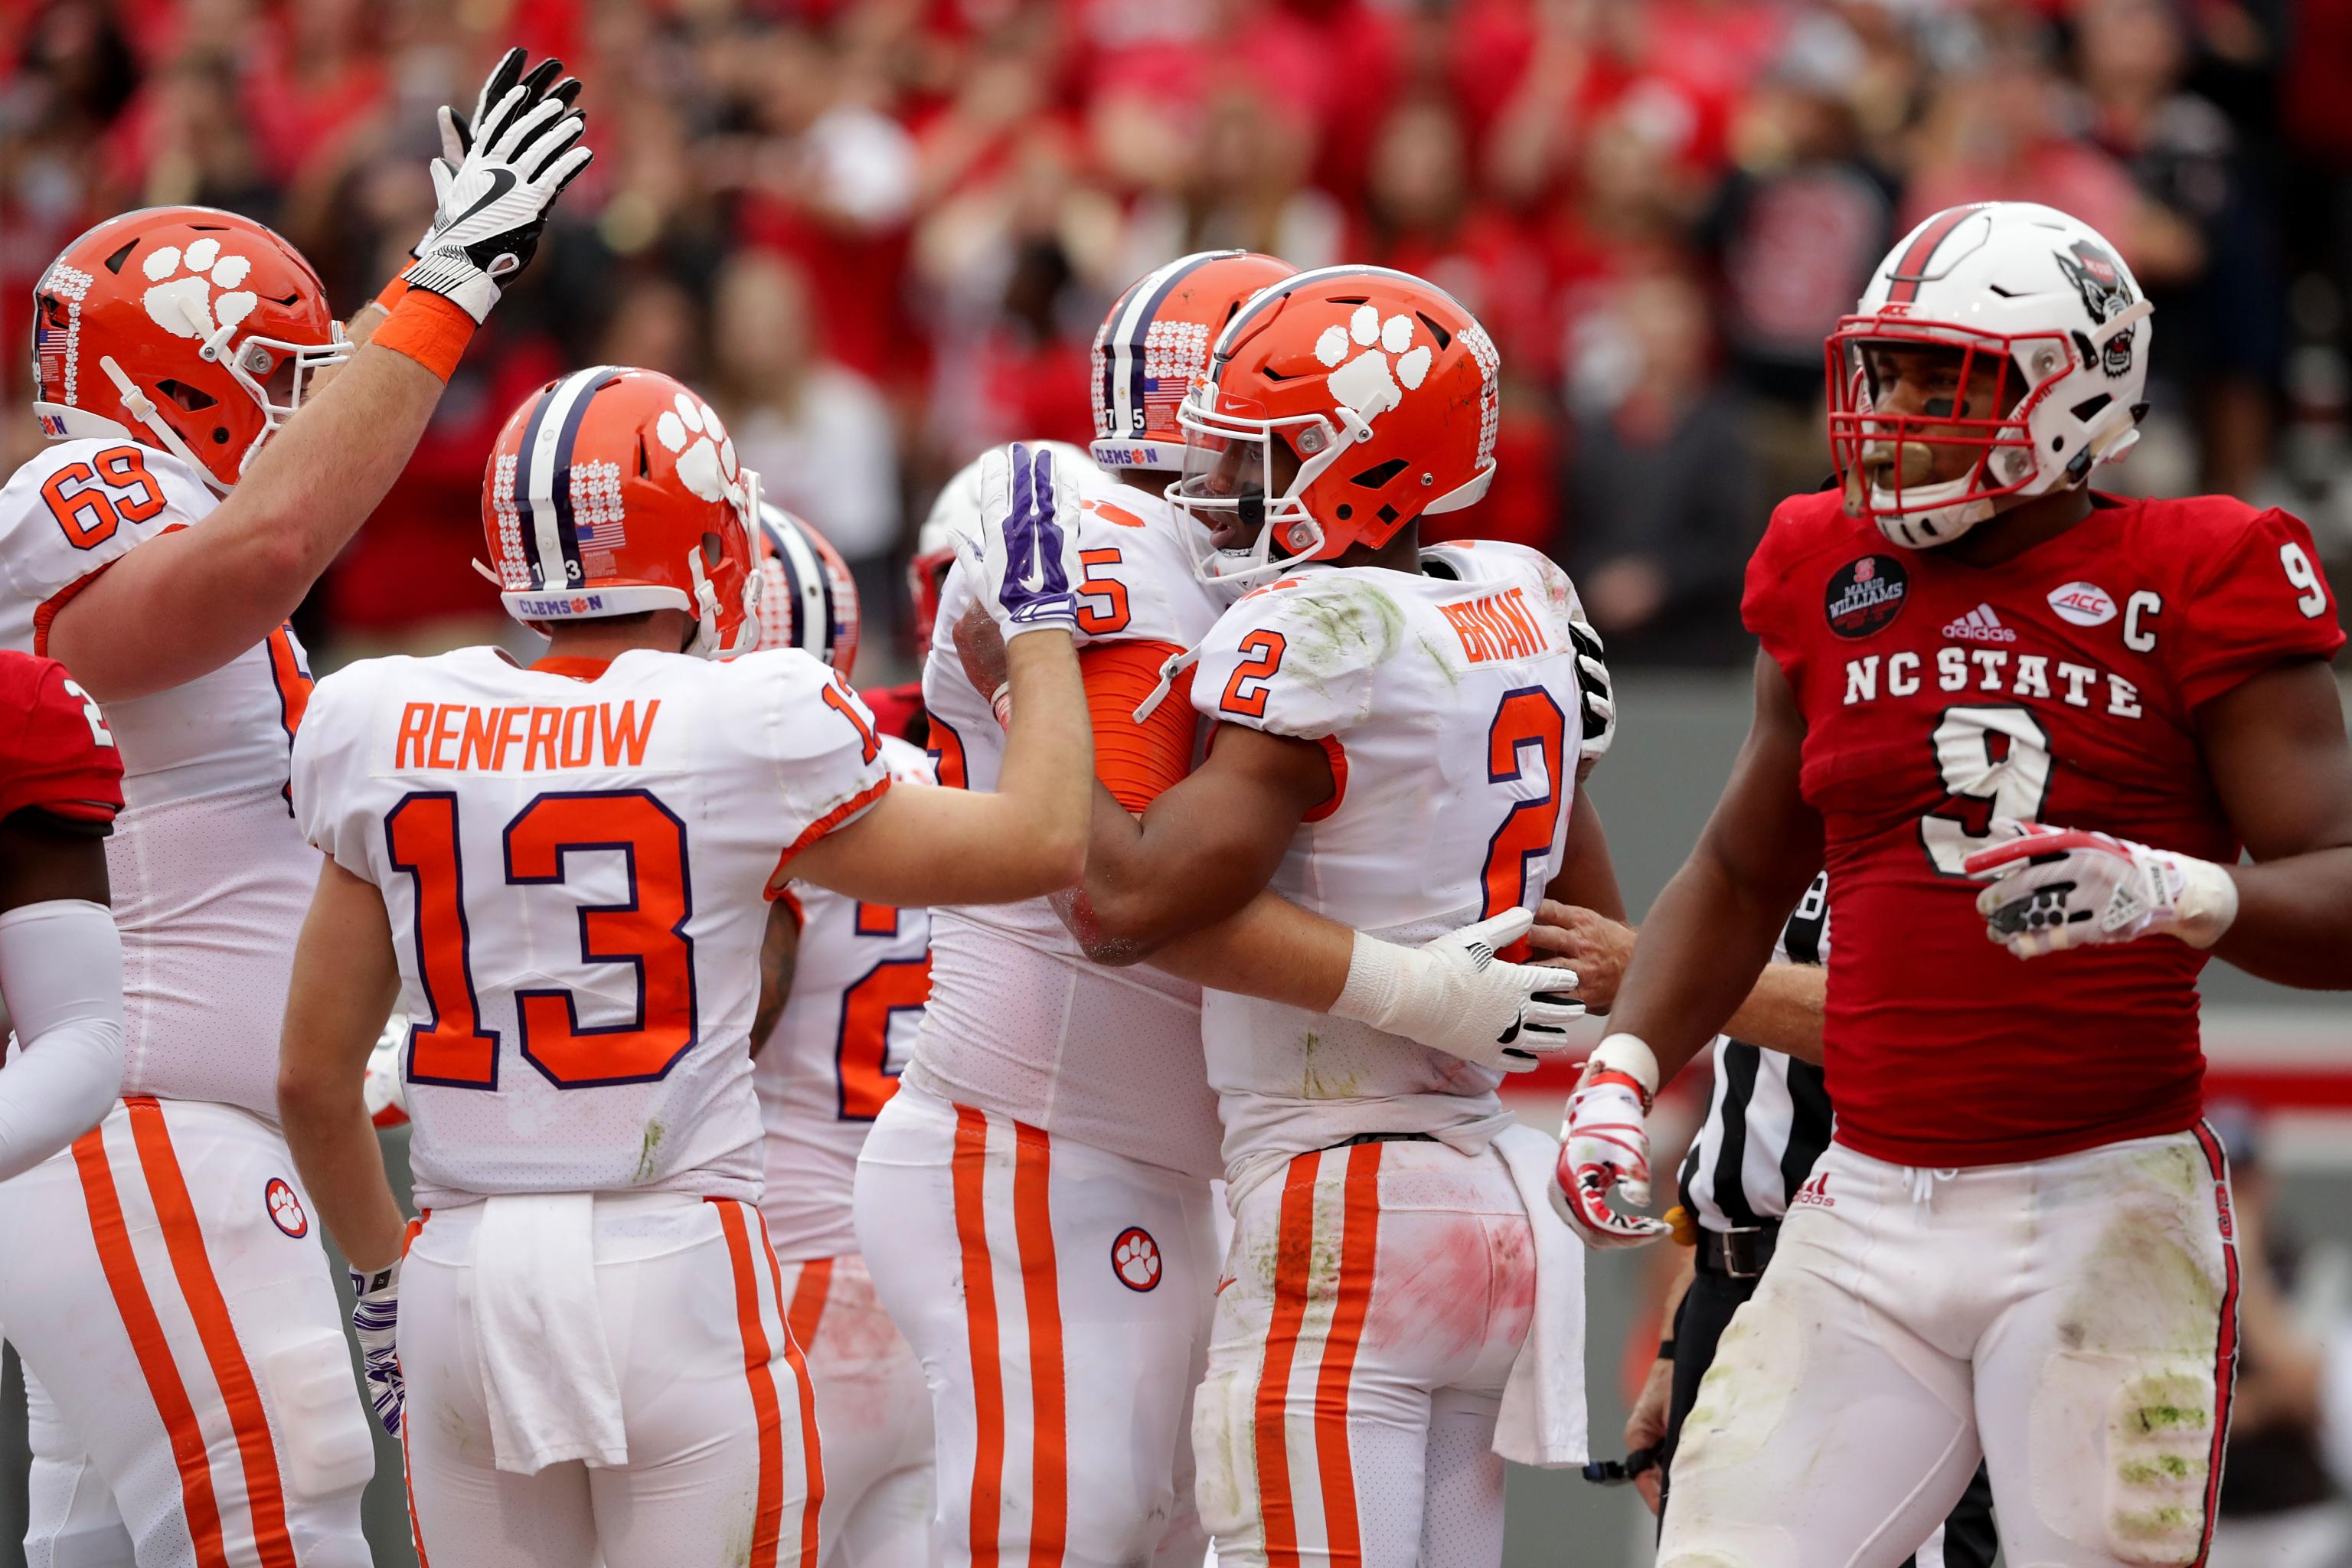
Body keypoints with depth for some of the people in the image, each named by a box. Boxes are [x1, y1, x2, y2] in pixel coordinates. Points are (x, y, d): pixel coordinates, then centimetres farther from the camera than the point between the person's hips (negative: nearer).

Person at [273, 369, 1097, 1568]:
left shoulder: (391, 741, 4)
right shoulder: (744, 738, -7)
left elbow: (315, 1075, 10)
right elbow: (1043, 841, 3)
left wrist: (380, 1274, 26)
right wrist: (1038, 620, 17)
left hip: (465, 1279, 4)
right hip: (677, 1263, -4)